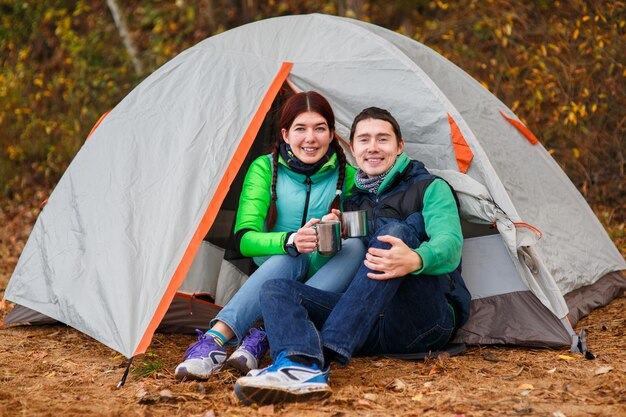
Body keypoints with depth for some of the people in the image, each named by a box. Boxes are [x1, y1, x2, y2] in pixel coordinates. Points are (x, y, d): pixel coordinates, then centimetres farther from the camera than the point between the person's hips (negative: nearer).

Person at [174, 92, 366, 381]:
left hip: (329, 284, 2)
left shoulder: (347, 176, 1)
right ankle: (215, 340, -49)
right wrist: (290, 241, -35)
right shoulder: (264, 169, -2)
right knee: (289, 258, -35)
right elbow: (244, 238, -13)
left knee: (356, 247, -30)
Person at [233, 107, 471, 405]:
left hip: (429, 320, -4)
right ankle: (304, 369, -49)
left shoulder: (431, 189, 9)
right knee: (275, 289, -13)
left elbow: (450, 246, -11)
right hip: (372, 323, 5)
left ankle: (324, 355, -42)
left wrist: (416, 260, -35)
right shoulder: (351, 203, 25)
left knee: (398, 230, -30)